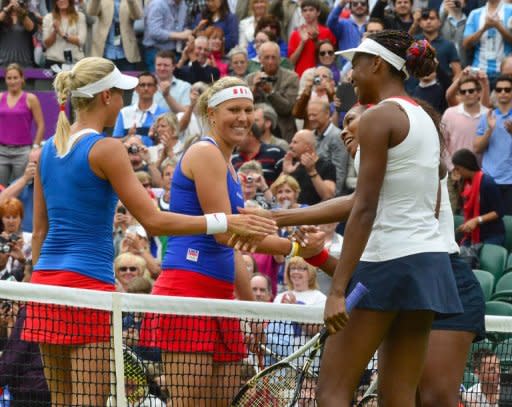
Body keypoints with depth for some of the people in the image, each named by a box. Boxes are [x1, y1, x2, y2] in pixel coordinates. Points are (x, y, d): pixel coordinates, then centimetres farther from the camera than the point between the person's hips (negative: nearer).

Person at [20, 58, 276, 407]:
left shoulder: (49, 149, 12)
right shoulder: (105, 149, -10)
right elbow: (153, 221, -13)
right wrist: (223, 222, -12)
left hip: (46, 278, 8)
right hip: (89, 282, -8)